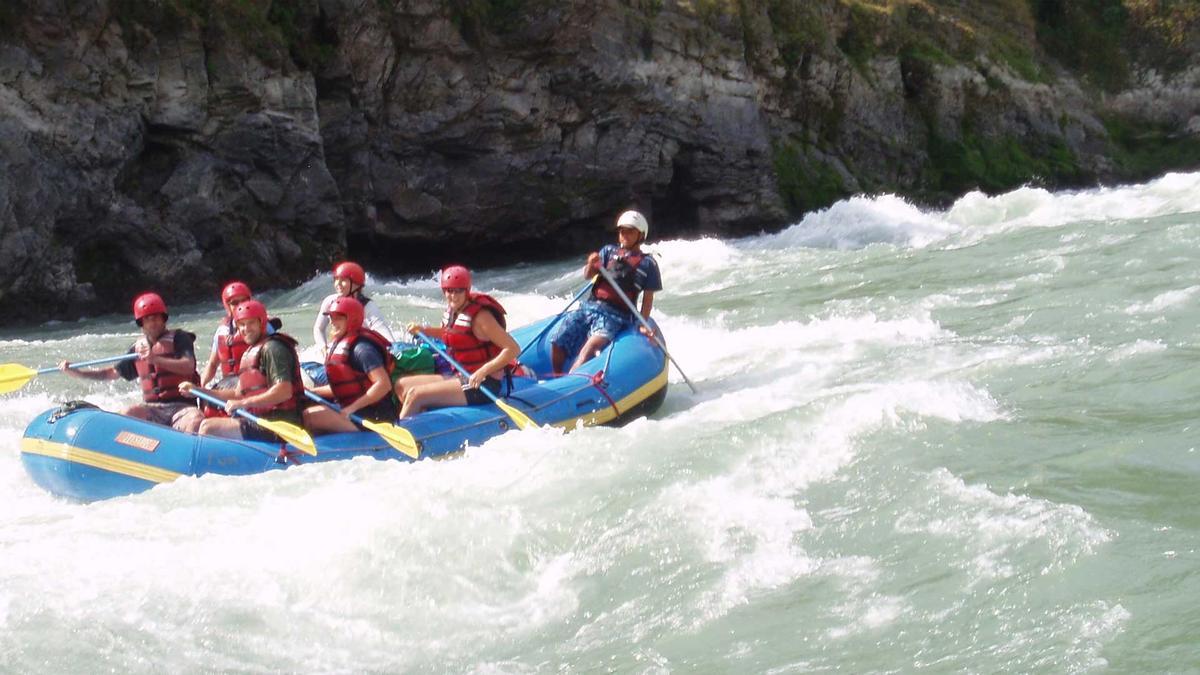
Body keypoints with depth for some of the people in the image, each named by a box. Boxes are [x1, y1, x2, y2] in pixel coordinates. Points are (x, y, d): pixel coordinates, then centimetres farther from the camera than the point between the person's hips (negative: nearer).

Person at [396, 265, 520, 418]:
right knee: (402, 385, 7)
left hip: (482, 386, -10)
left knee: (415, 395, -20)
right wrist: (424, 330, 17)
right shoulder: (452, 310, 7)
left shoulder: (480, 316, -18)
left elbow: (513, 348, -21)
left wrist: (483, 372, -27)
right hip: (461, 378, 10)